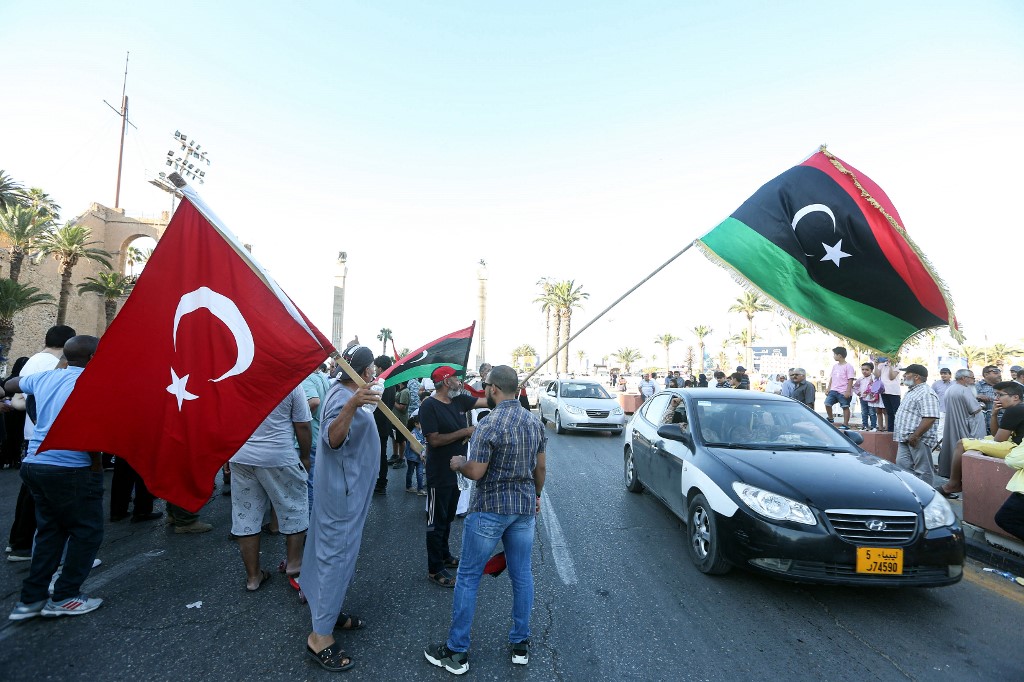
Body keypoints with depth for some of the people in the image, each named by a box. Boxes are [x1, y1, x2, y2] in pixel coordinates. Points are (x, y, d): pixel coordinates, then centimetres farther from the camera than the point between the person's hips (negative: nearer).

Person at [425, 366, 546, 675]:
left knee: (468, 578, 7)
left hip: (490, 510, -6)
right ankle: (521, 644, 28)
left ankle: (457, 652, 18)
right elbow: (540, 467, 9)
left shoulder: (489, 425, -19)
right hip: (525, 508, 6)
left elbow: (476, 472, -19)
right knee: (522, 576, 15)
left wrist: (458, 463, 1)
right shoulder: (534, 421, 1)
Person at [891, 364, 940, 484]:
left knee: (923, 470, 0)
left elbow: (930, 418, -25)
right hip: (905, 439, 10)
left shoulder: (926, 393, -14)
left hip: (919, 440, -10)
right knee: (902, 465, 9)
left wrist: (915, 436, -25)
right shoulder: (912, 392, 19)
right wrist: (902, 436, 24)